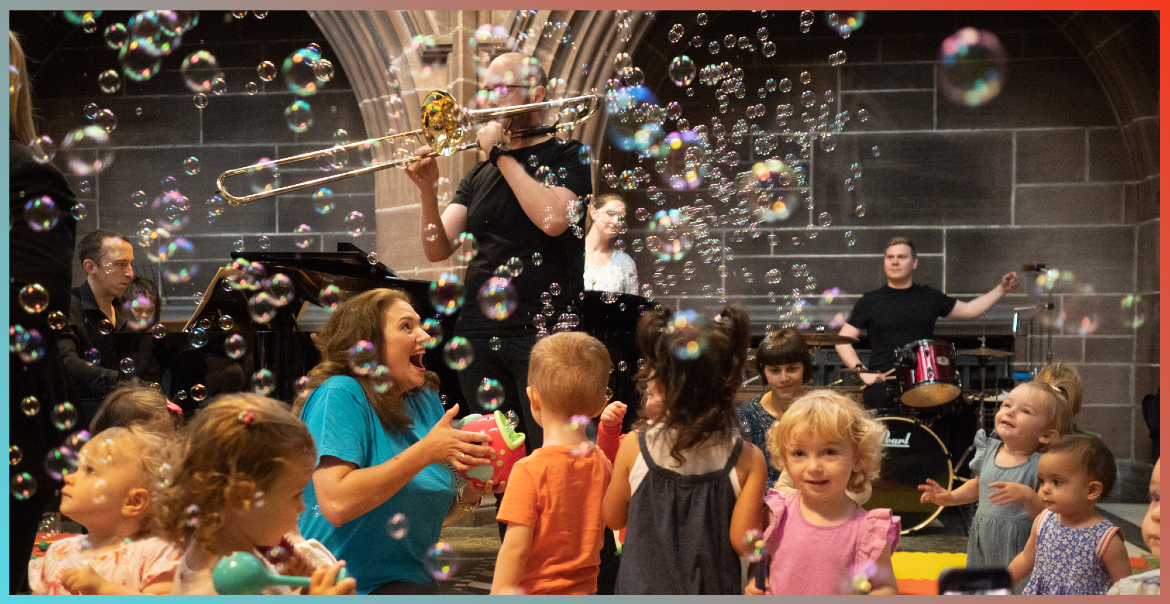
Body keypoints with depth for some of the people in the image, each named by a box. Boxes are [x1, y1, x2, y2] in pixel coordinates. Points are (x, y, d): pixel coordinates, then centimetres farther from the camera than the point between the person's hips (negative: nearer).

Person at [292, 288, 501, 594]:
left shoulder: (426, 401, 11)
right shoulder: (338, 395, -12)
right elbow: (336, 504, -26)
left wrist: (470, 494, -4)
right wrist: (427, 451, -23)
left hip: (409, 581, 8)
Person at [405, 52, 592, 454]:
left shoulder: (566, 156, 4)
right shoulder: (479, 176, 18)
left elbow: (553, 220, -17)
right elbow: (438, 250, 10)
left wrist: (501, 153, -8)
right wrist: (427, 191, -7)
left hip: (543, 332, -5)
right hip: (479, 332, 5)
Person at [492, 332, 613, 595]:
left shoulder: (529, 471, -18)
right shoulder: (602, 464, 1)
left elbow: (516, 546, -18)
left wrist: (499, 595, -12)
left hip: (537, 592, -7)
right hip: (585, 591, 7)